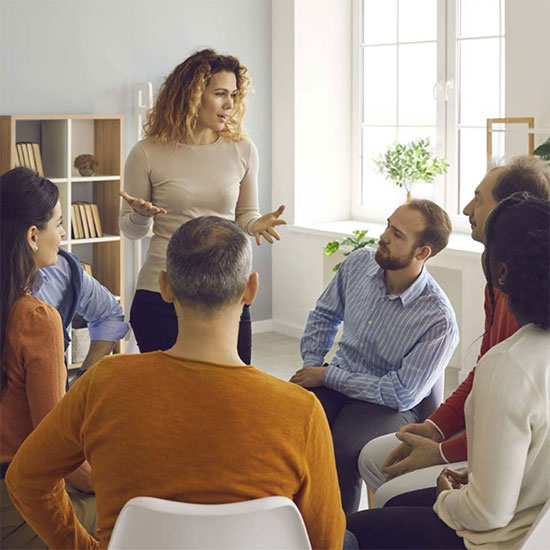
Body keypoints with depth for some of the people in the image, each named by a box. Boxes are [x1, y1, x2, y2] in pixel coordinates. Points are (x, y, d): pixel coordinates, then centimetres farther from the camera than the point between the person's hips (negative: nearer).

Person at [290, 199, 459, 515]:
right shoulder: (359, 263, -3)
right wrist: (311, 363, 1)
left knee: (340, 449, -35)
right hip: (335, 381, 5)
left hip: (389, 405, -5)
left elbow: (403, 393, -18)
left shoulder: (439, 321, -21)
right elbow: (325, 314, 17)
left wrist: (327, 376, -15)